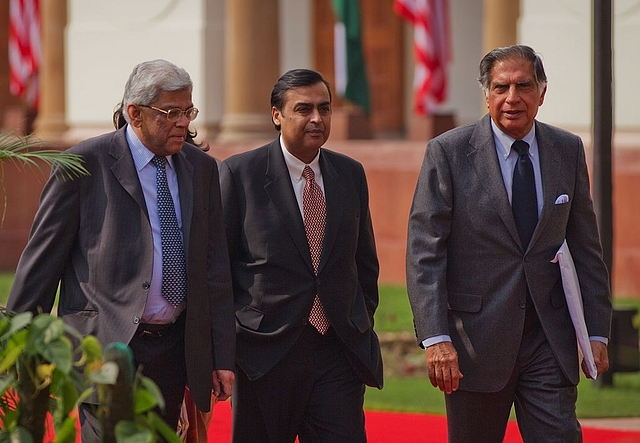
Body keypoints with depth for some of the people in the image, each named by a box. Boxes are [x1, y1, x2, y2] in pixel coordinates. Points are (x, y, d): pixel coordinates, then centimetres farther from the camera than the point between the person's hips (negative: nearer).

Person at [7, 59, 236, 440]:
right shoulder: (86, 165, -4)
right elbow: (42, 257, -2)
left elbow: (215, 267, 14)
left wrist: (222, 356, 11)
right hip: (107, 344, -5)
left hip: (174, 348, 5)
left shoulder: (202, 168, 12)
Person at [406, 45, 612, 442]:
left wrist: (597, 333, 7)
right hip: (476, 340, -2)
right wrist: (435, 338, -17)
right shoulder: (448, 153, -5)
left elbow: (586, 247, 12)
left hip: (550, 339, 2)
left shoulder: (568, 151, 6)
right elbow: (424, 252, -9)